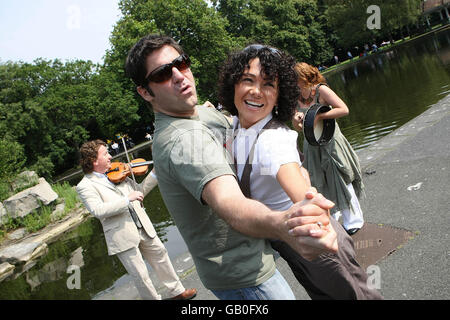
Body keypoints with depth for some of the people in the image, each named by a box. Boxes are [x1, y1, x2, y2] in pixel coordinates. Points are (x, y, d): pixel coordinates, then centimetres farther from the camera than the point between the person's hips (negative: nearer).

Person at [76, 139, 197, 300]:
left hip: (143, 227, 7)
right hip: (122, 237, -6)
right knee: (141, 276, 3)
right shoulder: (84, 186, -9)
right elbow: (98, 210, -23)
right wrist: (127, 199, -25)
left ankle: (177, 291, 35)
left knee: (161, 256, 17)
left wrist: (155, 172, 2)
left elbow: (139, 190, 14)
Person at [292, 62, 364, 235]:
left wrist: (318, 116, -24)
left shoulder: (321, 90, -13)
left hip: (330, 142, -5)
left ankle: (353, 221, 21)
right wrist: (296, 120, -15)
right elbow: (298, 127, 8)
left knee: (340, 182, 3)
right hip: (312, 145, 6)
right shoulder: (297, 98, 2)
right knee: (320, 185, 12)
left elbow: (344, 109, -19)